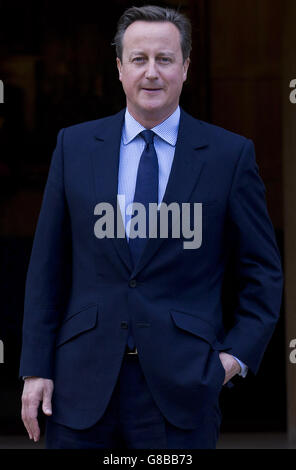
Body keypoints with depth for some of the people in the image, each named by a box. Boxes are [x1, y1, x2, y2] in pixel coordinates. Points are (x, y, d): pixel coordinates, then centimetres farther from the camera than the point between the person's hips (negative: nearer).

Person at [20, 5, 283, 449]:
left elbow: (262, 270, 7)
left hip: (180, 384, -1)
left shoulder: (230, 155, 1)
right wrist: (36, 367, 3)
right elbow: (47, 265, 8)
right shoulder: (74, 145, 7)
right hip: (84, 379, 2)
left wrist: (239, 353, -4)